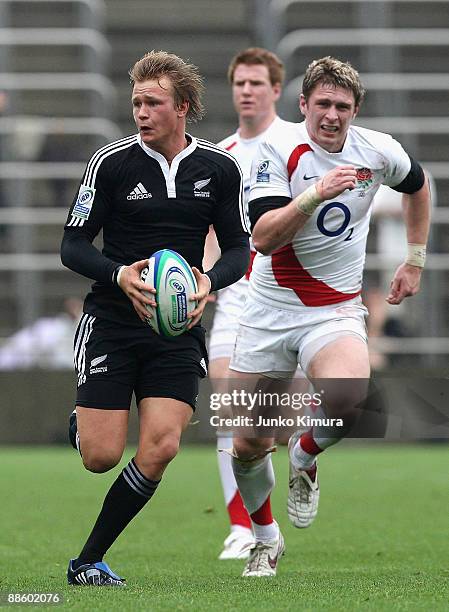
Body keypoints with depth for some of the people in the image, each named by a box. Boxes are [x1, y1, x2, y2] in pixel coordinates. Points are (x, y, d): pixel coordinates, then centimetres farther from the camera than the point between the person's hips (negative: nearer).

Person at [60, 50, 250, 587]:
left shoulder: (221, 169, 1)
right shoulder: (112, 162, -6)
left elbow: (239, 249, 8)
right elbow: (72, 245, -4)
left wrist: (209, 282, -14)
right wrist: (120, 275, -22)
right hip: (111, 322, -2)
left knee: (160, 447, -12)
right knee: (101, 456, -9)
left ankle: (88, 561, 0)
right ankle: (78, 424, 30)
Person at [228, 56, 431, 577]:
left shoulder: (378, 151, -4)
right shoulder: (279, 149, -12)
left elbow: (416, 186, 21)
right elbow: (263, 237, -23)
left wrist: (415, 261, 21)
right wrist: (317, 193, -35)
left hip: (336, 310, 0)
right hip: (269, 309, 0)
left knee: (347, 399, -32)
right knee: (248, 446, 3)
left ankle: (304, 456, 2)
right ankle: (265, 539, 31)